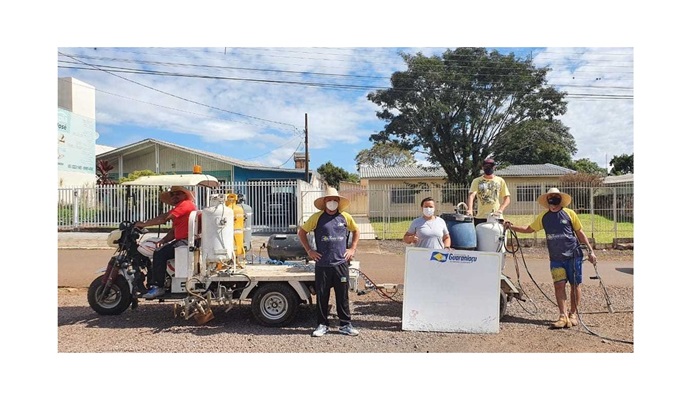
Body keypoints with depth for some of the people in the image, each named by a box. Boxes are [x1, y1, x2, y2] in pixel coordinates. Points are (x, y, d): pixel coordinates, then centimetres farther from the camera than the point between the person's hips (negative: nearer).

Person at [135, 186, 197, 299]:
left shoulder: (185, 204, -8)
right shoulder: (179, 208, 25)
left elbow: (164, 218, -17)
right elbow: (174, 231, 21)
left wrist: (143, 223, -8)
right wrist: (162, 240, 3)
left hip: (187, 241, -11)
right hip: (182, 240, 11)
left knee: (160, 254, -19)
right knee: (160, 251, 16)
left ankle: (158, 287, -13)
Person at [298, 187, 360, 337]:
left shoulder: (345, 217, 4)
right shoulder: (317, 217, -1)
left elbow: (356, 231, 19)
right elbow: (301, 232, 6)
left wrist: (352, 248, 8)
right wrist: (309, 250, 1)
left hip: (341, 264, 1)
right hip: (322, 264, -1)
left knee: (343, 295, 7)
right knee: (322, 295, 8)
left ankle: (345, 325, 20)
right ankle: (322, 325, 22)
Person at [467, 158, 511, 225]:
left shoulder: (500, 181, 10)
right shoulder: (476, 181, 5)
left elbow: (507, 198, 9)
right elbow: (471, 196, -9)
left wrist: (501, 209, -10)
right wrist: (470, 209, -27)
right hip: (480, 218, -1)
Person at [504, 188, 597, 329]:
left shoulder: (569, 213, -1)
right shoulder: (544, 216, 6)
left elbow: (580, 233, 6)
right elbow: (529, 229, 13)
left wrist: (590, 250, 6)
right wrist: (512, 227, 2)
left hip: (574, 255, -1)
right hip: (556, 258, 2)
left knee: (575, 285, 6)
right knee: (559, 285, -6)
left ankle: (573, 314, 20)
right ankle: (563, 316, -2)